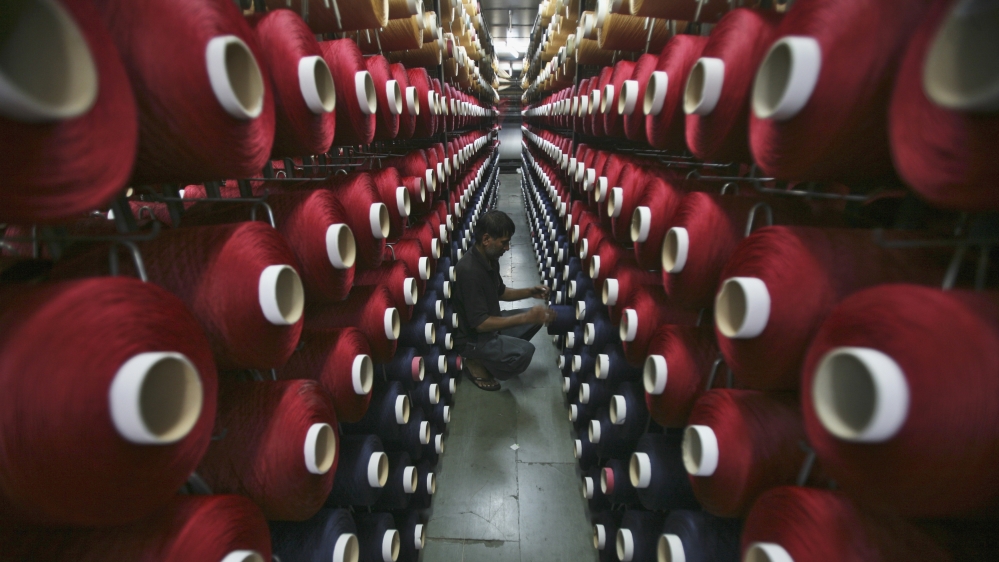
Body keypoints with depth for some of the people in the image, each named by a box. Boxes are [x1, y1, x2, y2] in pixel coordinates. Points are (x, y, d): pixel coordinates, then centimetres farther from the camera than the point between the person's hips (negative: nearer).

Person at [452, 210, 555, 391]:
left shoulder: (490, 259, -1)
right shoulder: (469, 271, -30)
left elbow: (500, 292, 16)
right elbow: (480, 324, -30)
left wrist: (530, 292, -2)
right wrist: (526, 317, -31)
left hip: (489, 321, 9)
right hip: (472, 337, -9)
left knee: (536, 317, 5)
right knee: (524, 352, -27)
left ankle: (502, 350, 10)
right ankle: (476, 361, -3)